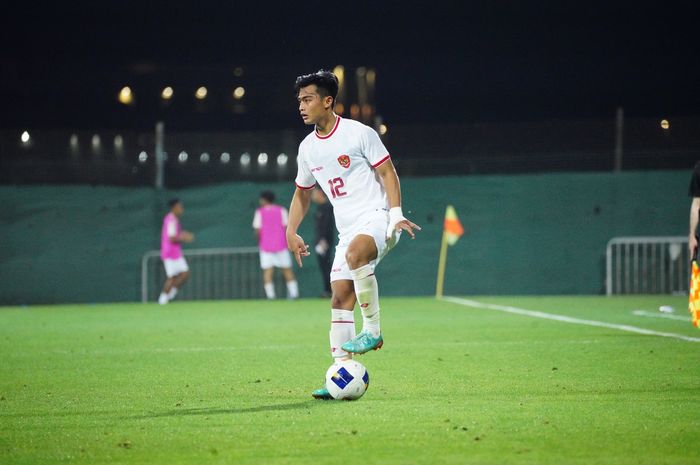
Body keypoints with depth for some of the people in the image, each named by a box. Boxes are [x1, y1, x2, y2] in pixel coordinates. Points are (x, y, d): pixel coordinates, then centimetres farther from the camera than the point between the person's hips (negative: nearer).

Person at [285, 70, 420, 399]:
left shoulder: (359, 133, -6)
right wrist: (291, 231, 14)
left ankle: (372, 331, -27)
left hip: (376, 217, -7)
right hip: (347, 230, 7)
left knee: (355, 253, -38)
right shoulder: (307, 148, 13)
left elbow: (387, 172, -5)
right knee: (340, 297, -3)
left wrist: (396, 214, -16)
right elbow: (302, 193, 25)